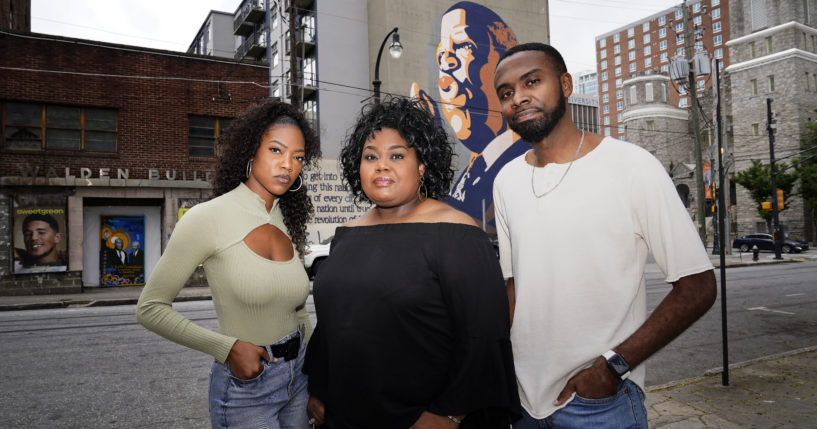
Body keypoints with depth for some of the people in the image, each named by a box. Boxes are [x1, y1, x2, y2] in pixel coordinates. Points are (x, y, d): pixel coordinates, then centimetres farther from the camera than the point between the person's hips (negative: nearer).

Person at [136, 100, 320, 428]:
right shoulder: (208, 218, -14)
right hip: (245, 387, -5)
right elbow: (150, 308, -10)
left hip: (298, 377, 6)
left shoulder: (288, 222, 3)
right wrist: (227, 348, -18)